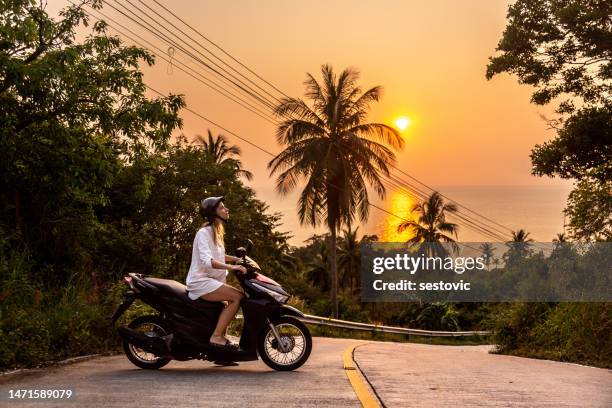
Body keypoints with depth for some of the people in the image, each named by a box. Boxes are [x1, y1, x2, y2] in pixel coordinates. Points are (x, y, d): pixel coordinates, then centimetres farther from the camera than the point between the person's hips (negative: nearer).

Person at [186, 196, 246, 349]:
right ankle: (216, 336, -18)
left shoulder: (216, 232, 15)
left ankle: (221, 334, 10)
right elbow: (207, 260, -28)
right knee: (237, 297, -20)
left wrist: (238, 259, 15)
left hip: (211, 279, 9)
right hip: (201, 281, -9)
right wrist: (232, 267, -33)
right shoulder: (204, 233, -14)